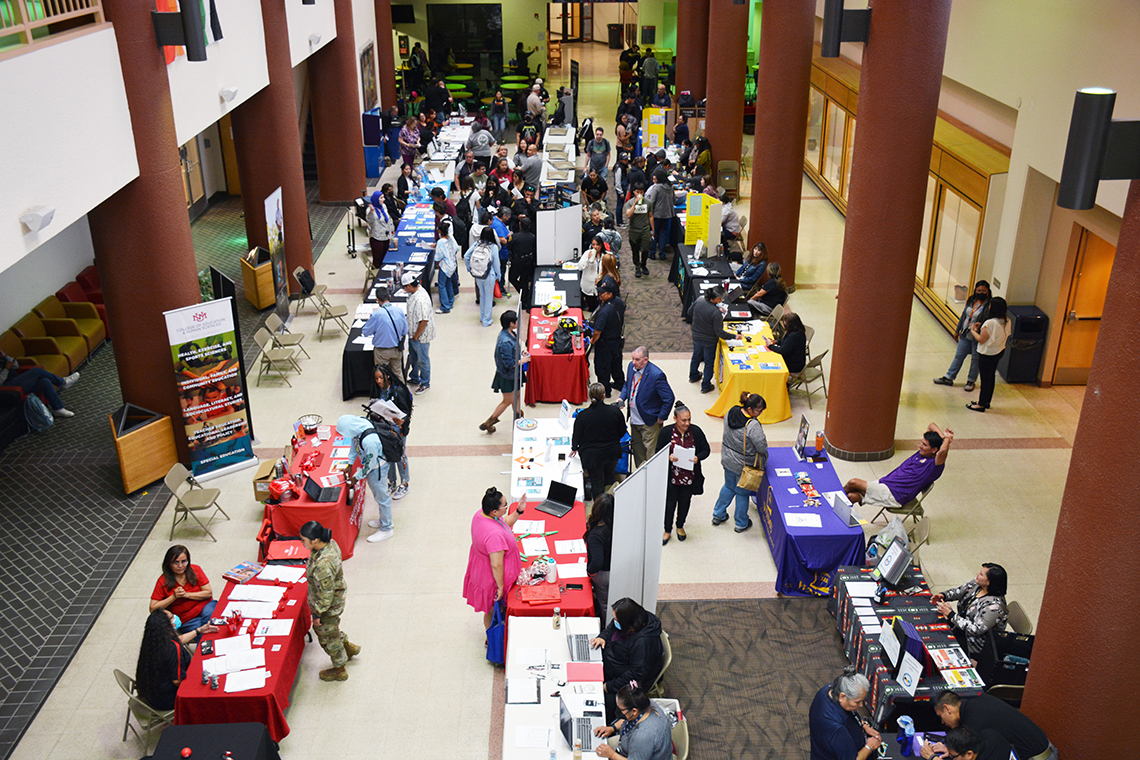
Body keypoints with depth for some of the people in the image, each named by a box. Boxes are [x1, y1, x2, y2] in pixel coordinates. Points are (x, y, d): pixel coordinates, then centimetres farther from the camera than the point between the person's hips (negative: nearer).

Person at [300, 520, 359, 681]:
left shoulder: (323, 565, -41)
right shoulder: (330, 543, -13)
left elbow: (325, 595, -30)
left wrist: (317, 614, -15)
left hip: (329, 606, -9)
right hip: (337, 596, 9)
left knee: (327, 637, 18)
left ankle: (339, 669, 42)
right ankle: (348, 647, 52)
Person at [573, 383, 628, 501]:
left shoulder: (582, 416, -19)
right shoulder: (615, 411, -14)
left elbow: (577, 437, -7)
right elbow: (622, 432, -1)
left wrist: (574, 448, 14)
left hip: (591, 455, -3)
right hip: (612, 453, 3)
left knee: (597, 484, 11)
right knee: (610, 478, 24)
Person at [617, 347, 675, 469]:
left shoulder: (656, 375, -26)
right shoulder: (631, 366, -4)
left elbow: (669, 398, -19)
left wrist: (661, 418, -13)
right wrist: (622, 398, 0)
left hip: (650, 423, -7)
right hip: (634, 420, 7)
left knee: (651, 453, 2)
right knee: (637, 449, 22)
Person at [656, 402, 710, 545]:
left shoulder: (696, 431, -6)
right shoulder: (666, 432, -10)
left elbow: (706, 450, 3)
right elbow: (658, 451, -2)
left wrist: (698, 457, -18)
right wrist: (668, 457, -22)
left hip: (689, 477, 2)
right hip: (671, 477, -2)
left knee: (685, 502, 18)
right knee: (670, 503, 6)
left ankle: (680, 526, 41)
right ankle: (667, 530, 26)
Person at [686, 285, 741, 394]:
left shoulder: (698, 301, -16)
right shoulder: (716, 313, -32)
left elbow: (690, 312, 4)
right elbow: (719, 332, -26)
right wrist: (734, 336, -16)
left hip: (696, 337, 6)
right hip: (709, 341, -6)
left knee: (696, 356, 30)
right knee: (709, 362, 15)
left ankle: (693, 376, 53)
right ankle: (705, 386, 29)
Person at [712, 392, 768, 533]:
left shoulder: (730, 413, -10)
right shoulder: (753, 426, -33)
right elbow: (763, 447, -26)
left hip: (728, 460, 6)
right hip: (744, 465, -6)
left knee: (729, 486, 29)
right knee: (742, 493, 15)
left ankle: (718, 515, 44)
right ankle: (741, 524, 35)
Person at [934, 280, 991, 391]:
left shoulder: (990, 305, -16)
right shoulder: (971, 300, 4)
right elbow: (963, 315, 13)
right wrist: (957, 330, 17)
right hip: (965, 334, 6)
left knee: (975, 359, 10)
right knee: (959, 356, 13)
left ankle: (971, 381, 26)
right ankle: (949, 378, 22)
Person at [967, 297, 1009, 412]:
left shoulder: (990, 323, -28)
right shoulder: (1007, 322, -4)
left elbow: (981, 340, -20)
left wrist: (973, 330, -2)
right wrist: (980, 329, 10)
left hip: (987, 354, -8)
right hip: (999, 352, 8)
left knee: (985, 379, 4)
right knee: (990, 378, 20)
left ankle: (981, 405, 16)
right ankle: (986, 401, 33)